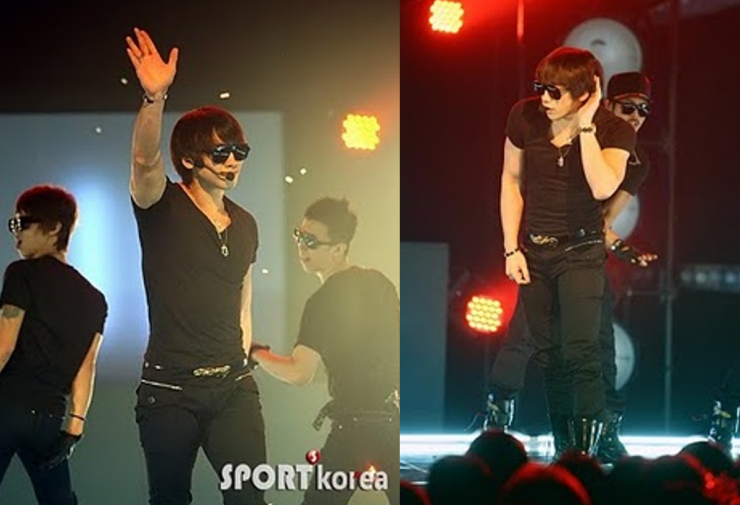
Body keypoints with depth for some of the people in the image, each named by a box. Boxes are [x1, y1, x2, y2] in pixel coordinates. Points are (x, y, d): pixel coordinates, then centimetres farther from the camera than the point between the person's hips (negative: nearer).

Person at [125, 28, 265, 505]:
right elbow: (144, 160, -25)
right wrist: (155, 98, -42)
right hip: (168, 389, -4)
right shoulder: (162, 208, -3)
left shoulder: (246, 225, 13)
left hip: (233, 387, 4)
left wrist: (241, 363, 12)